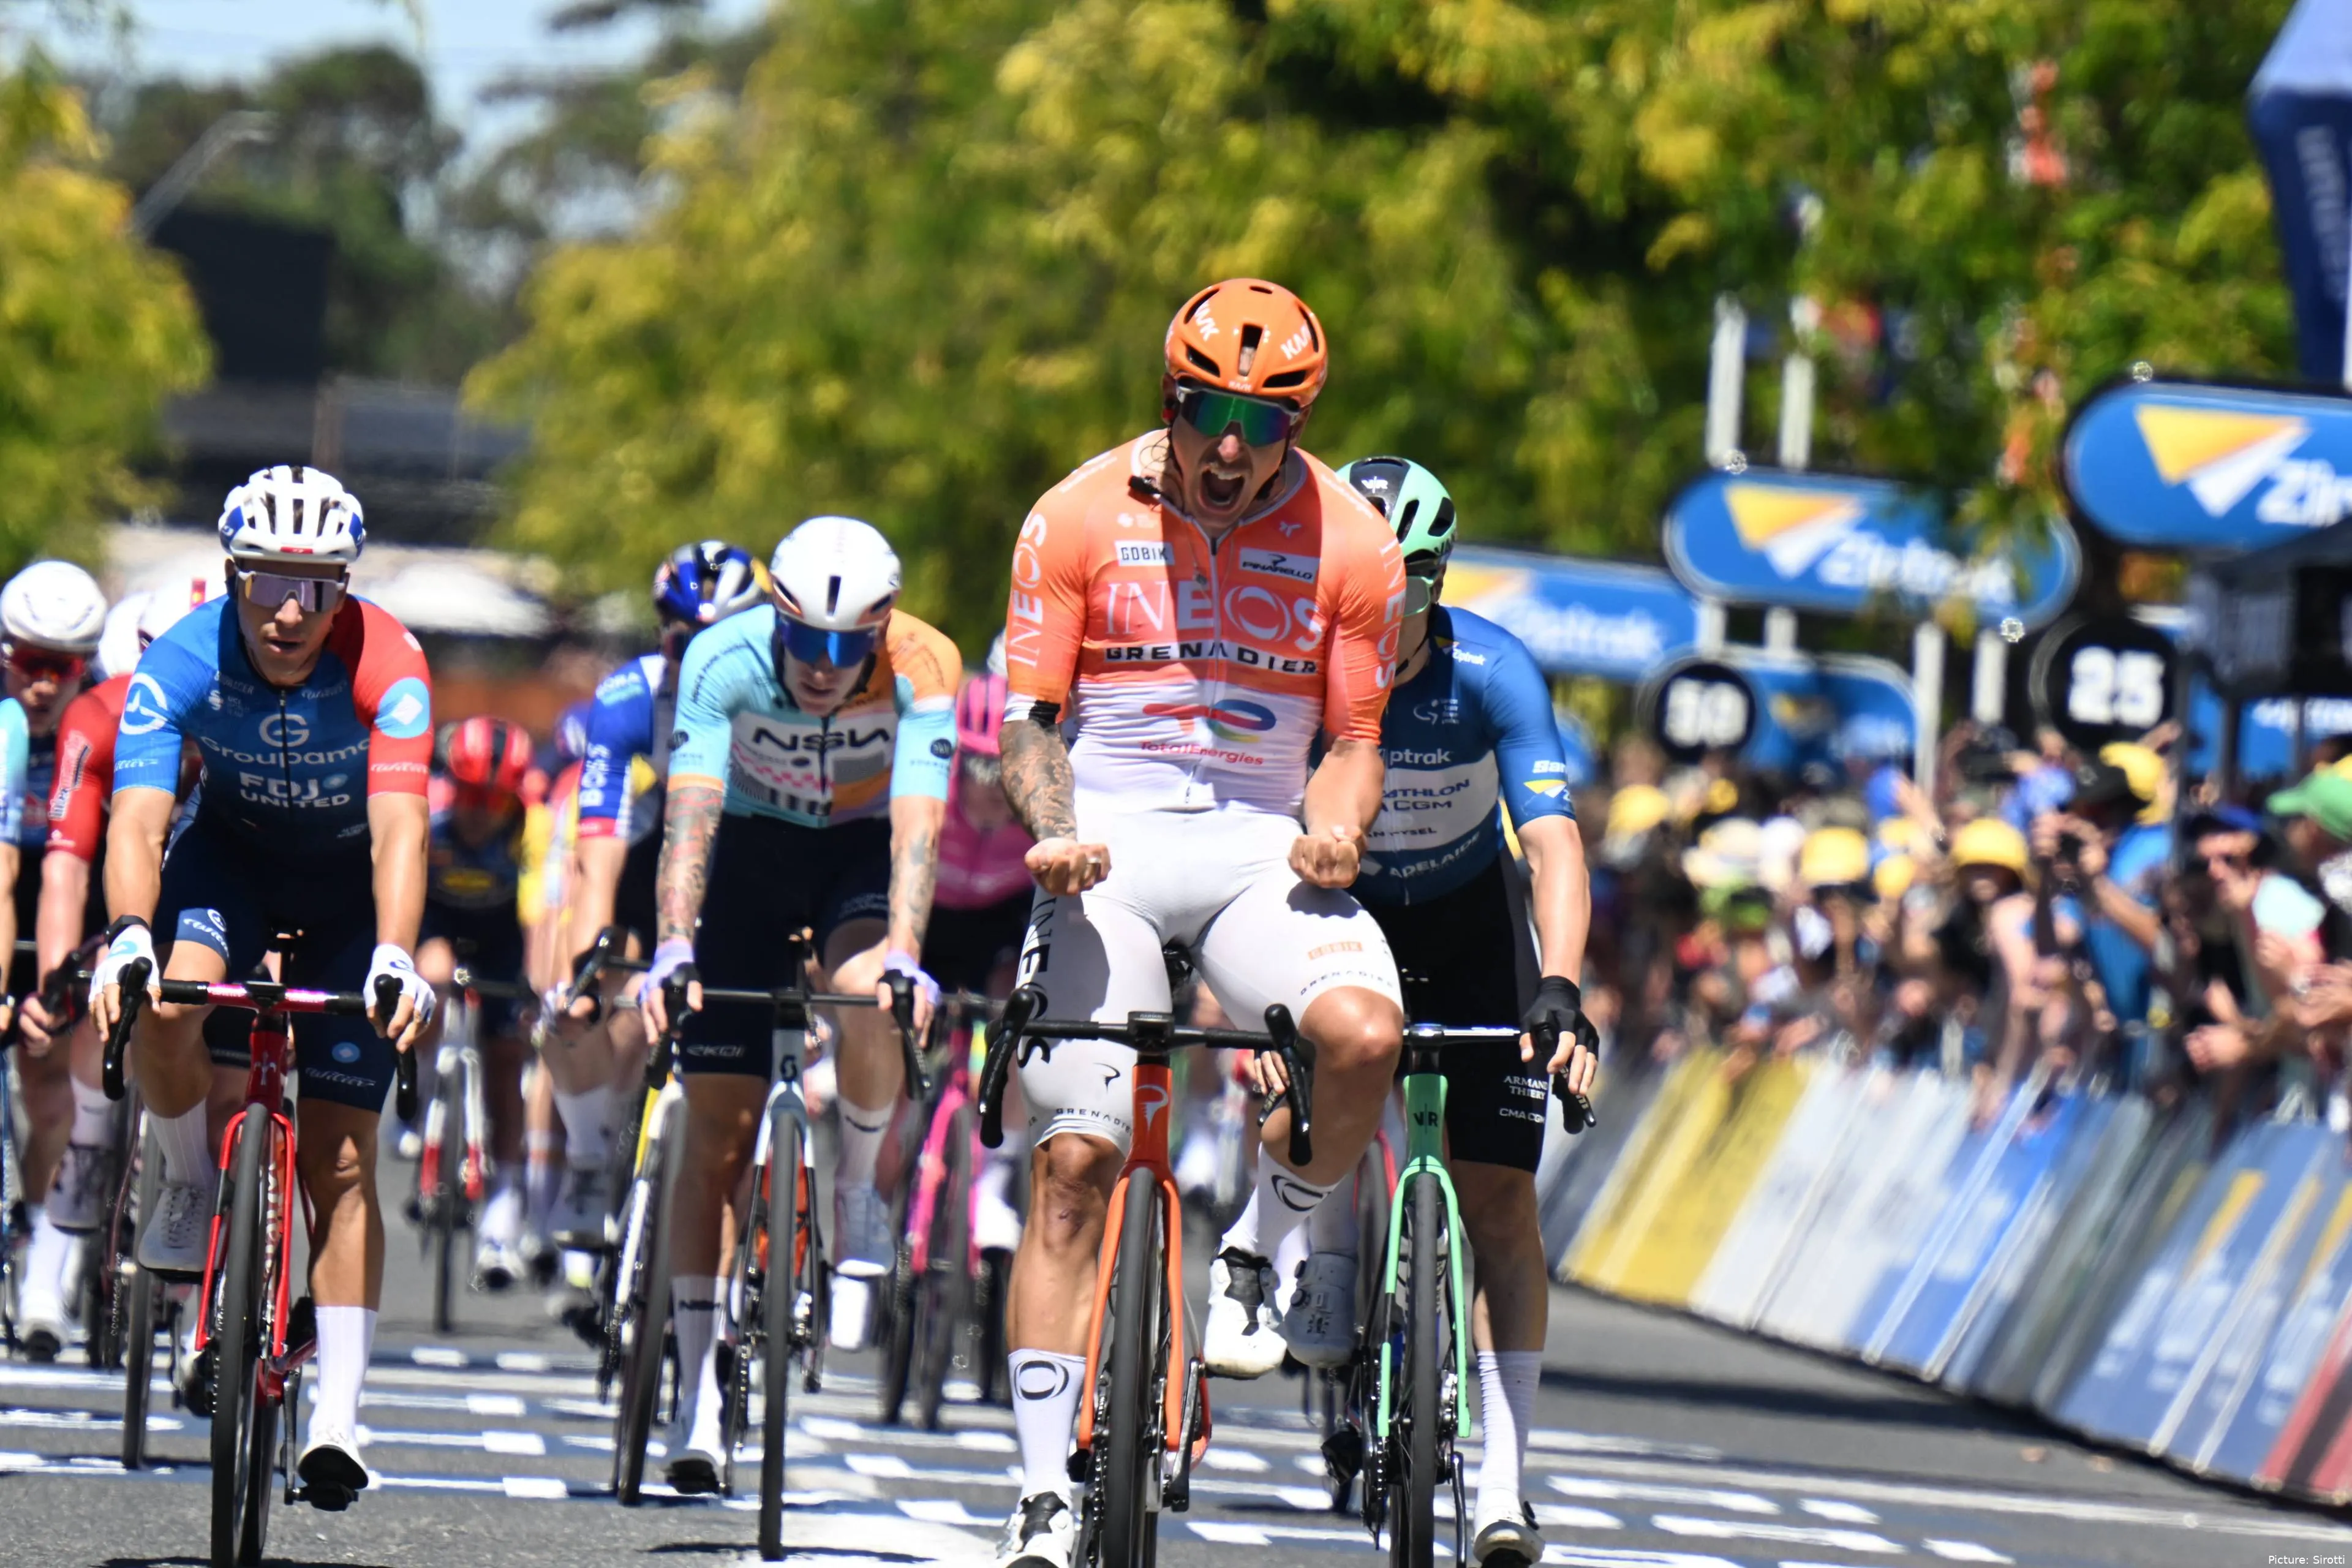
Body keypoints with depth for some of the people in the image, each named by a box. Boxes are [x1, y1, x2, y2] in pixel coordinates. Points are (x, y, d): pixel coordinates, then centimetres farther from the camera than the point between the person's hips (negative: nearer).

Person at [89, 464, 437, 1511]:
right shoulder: (180, 663, -28)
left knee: (340, 1158, -6)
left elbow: (399, 825, -39)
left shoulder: (385, 665, -31)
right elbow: (139, 817, -36)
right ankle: (192, 1183, -1)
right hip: (231, 855, 1)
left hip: (349, 881, -1)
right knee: (165, 1009, -32)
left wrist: (396, 959, -56)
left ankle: (339, 1415, -1)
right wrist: (127, 938, -55)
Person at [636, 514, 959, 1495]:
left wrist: (903, 950, -53)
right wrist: (674, 945, -50)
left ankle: (858, 1197, -7)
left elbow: (918, 822, -38)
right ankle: (699, 1393, 0)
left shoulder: (922, 670, -29)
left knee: (868, 998, -35)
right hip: (752, 847, 1)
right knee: (719, 1130, -6)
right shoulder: (726, 659, -29)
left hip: (864, 850, 0)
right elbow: (691, 813, -36)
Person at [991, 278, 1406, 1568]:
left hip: (1258, 845, 1)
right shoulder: (1081, 519, -1)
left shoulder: (1349, 545, 1)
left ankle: (1254, 1257, -1)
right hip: (1105, 845, -1)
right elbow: (1029, 719, 2)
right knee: (1072, 1163, -11)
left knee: (1363, 1031, -30)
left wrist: (1336, 823, -14)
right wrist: (1051, 825, -18)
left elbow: (1352, 742, 7)